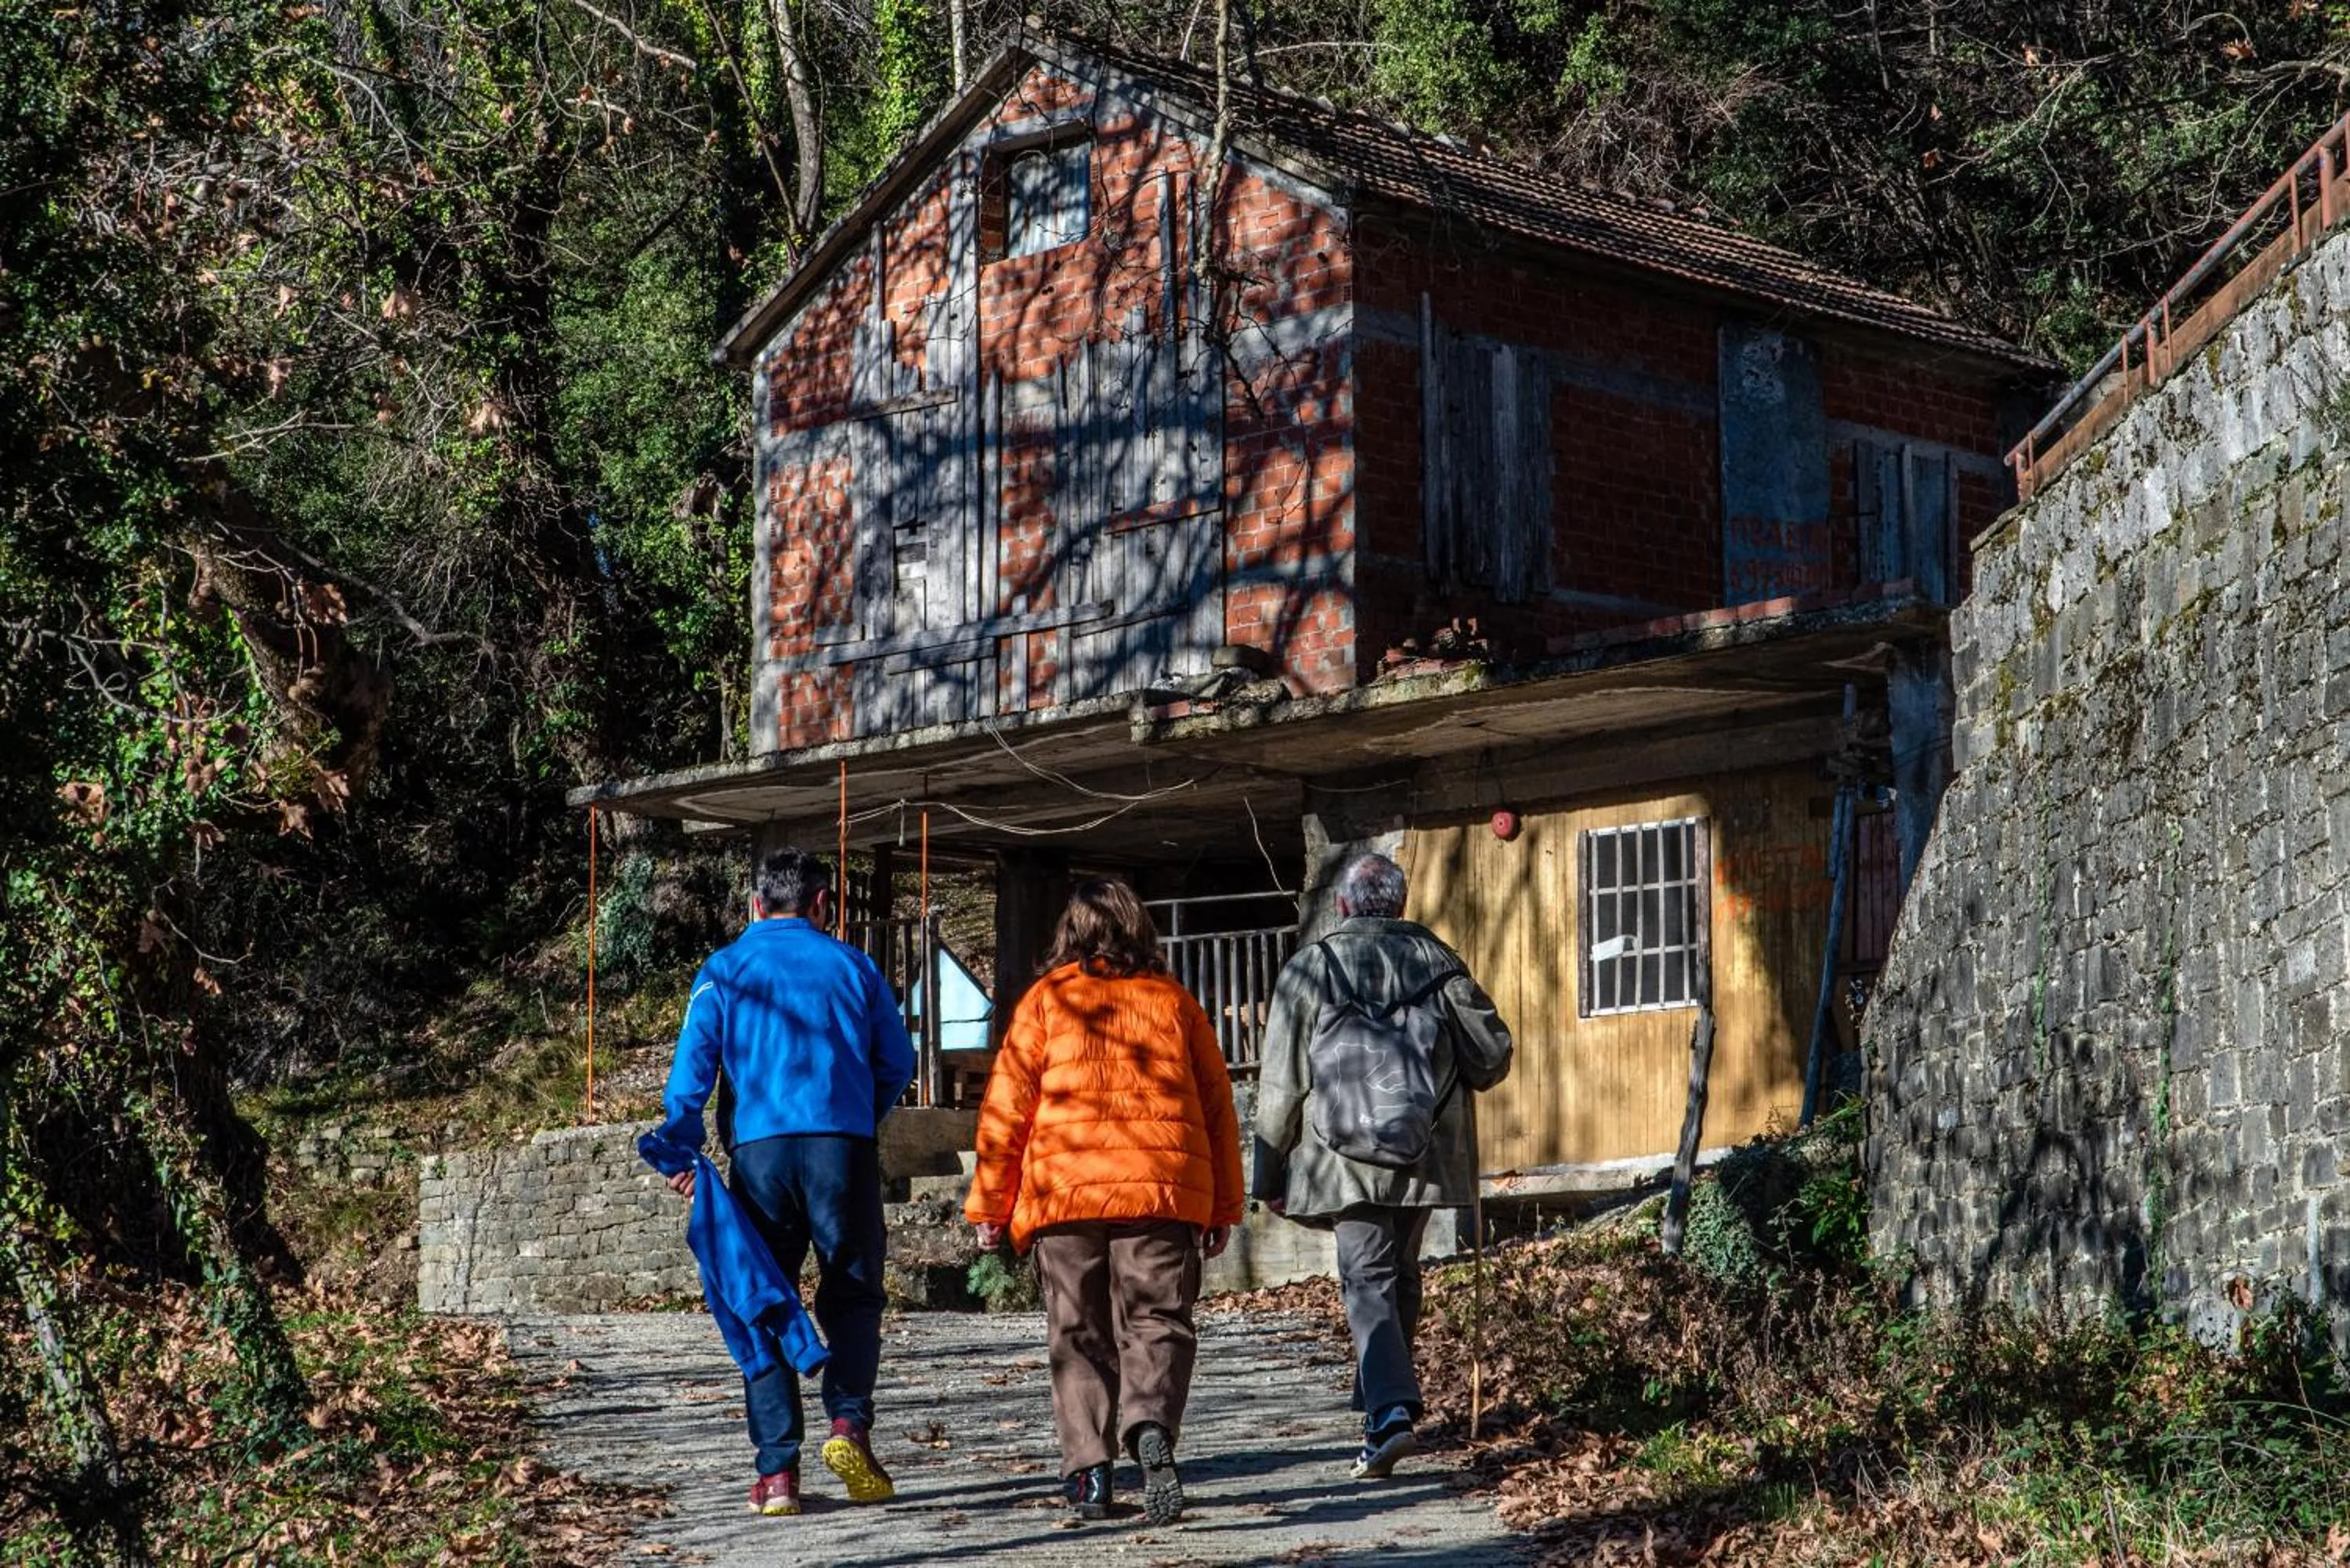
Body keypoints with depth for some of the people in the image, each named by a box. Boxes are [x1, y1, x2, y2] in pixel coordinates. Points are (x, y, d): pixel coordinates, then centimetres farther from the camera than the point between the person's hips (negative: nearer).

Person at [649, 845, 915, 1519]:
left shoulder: (724, 970, 9)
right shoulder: (851, 966, 10)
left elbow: (692, 1066, -2)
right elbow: (897, 1064, 11)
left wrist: (680, 1149, -3)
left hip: (760, 1151, 0)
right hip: (844, 1148, 0)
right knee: (852, 1294, 12)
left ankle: (777, 1470, 1)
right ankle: (848, 1423, -10)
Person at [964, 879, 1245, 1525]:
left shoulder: (1046, 1000, 6)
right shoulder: (1174, 999, 13)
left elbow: (1007, 1106, 3)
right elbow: (1217, 1106, 14)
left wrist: (989, 1203, 9)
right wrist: (1224, 1204, 20)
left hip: (1066, 1190, -1)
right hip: (1164, 1189, 1)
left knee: (1079, 1335, 8)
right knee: (1157, 1322, 2)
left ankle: (1088, 1469, 2)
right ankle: (1152, 1429, -25)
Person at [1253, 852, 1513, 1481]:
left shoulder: (1309, 970, -1)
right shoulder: (1437, 961, 4)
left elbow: (1281, 1084, -1)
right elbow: (1492, 1054, 4)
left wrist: (1269, 1176, 6)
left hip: (1346, 1158, -3)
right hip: (1426, 1154, 3)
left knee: (1368, 1283, -4)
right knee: (1401, 1276, 18)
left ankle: (1392, 1412, -21)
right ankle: (1382, 1405, 30)